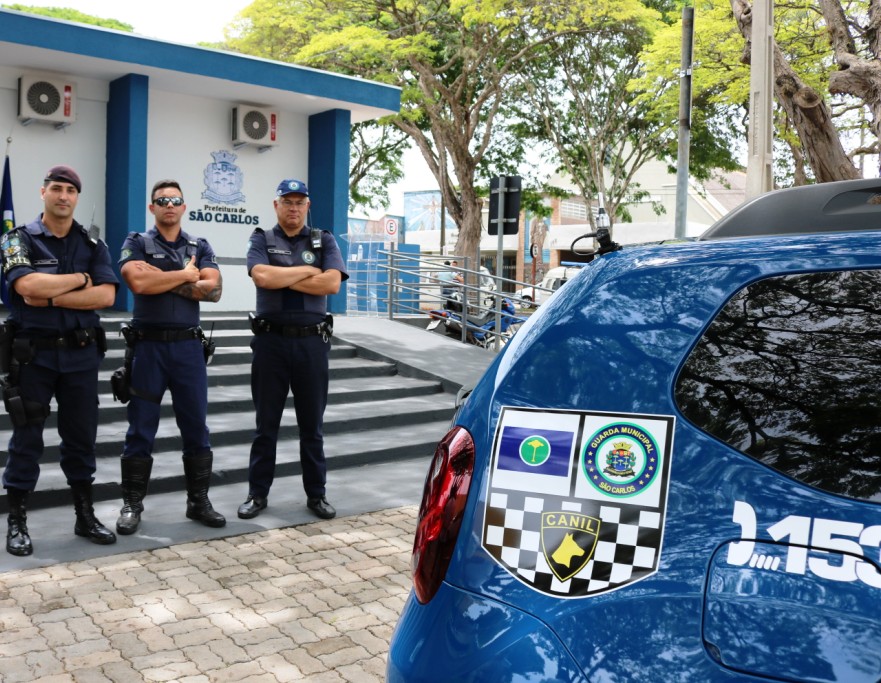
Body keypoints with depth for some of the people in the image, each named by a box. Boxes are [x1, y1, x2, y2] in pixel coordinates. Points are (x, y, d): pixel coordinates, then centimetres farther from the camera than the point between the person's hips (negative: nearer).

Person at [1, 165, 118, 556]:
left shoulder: (93, 245, 6)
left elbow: (106, 295, -9)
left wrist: (51, 297, -15)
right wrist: (80, 279, -10)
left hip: (81, 354, 3)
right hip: (32, 354, -3)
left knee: (81, 437, 10)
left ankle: (85, 516, 22)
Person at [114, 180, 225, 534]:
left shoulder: (200, 247, 10)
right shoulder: (137, 242, 3)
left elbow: (213, 289, -6)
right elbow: (138, 282, -17)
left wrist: (162, 280, -10)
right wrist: (185, 275, -7)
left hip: (188, 345, 2)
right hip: (147, 345, -2)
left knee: (196, 426, 6)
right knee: (141, 429, 4)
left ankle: (198, 501, 17)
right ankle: (132, 504, 14)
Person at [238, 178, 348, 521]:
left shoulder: (324, 241, 8)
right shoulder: (262, 240, 5)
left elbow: (332, 283, -10)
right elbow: (262, 277, -15)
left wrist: (282, 279, -10)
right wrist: (306, 271, -7)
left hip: (312, 341, 1)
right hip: (270, 340, 0)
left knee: (312, 424, 9)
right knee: (266, 423, 8)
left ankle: (316, 493, 20)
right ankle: (258, 493, 19)